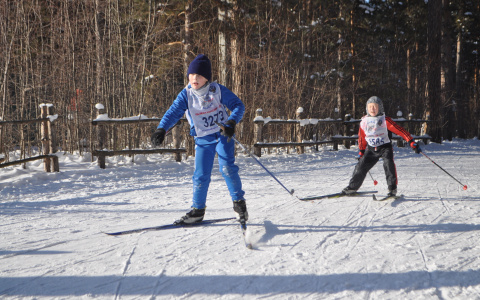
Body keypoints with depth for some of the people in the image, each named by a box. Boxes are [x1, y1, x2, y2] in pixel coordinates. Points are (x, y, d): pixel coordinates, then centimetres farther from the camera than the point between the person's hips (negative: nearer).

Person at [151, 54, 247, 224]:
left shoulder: (218, 90, -7)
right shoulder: (186, 95, -4)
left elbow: (238, 105, -5)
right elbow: (173, 113, -12)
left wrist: (231, 122, -23)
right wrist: (161, 129, -29)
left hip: (222, 135, -1)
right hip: (203, 140, 2)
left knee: (227, 167, -17)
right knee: (201, 175, -2)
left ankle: (239, 202, 0)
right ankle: (197, 210, 12)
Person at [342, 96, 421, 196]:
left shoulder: (385, 120, -11)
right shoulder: (364, 122, 2)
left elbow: (400, 130, -13)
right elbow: (362, 138, 17)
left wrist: (412, 142, -18)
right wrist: (361, 151, 20)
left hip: (385, 147, -4)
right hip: (371, 149, 4)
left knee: (388, 164, -27)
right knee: (361, 167, -1)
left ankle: (392, 189, -21)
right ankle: (352, 187, 17)